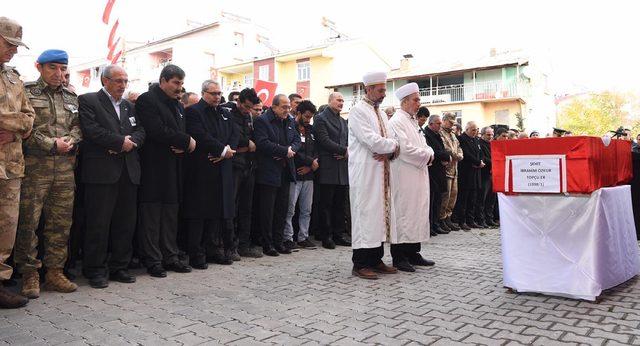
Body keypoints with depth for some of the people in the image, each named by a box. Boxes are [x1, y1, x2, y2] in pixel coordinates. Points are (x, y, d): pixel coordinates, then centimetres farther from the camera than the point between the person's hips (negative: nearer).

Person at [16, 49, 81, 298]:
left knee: (61, 223, 7)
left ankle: (55, 272, 17)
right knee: (28, 222, -1)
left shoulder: (71, 97, 17)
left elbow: (78, 126, 15)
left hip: (65, 168, 5)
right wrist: (52, 144, -12)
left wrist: (70, 140, -5)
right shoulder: (26, 92, 2)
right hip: (34, 167, -4)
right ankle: (30, 275, 9)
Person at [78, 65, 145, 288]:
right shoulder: (88, 101, 2)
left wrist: (130, 143, -8)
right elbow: (91, 130, -12)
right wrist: (121, 142, -10)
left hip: (128, 172, 6)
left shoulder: (129, 106, 21)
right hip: (101, 171, -6)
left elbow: (140, 131, 12)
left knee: (126, 223, 9)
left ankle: (119, 267, 19)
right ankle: (96, 271, 10)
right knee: (98, 223, -1)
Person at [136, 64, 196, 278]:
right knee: (151, 216, 1)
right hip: (154, 169, -8)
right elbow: (157, 131, -19)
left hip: (174, 169, 8)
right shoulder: (147, 100, -7)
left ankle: (170, 257, 20)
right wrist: (186, 141, -13)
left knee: (171, 215, 12)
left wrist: (184, 146, -6)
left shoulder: (178, 105, 18)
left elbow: (182, 131, 17)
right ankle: (152, 261, 9)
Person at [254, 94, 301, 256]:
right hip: (269, 172, -7)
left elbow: (297, 139, 14)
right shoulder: (262, 120, -8)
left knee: (282, 209, 11)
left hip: (285, 172, 7)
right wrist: (285, 151, -15)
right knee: (267, 210, -1)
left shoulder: (290, 121, 14)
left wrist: (291, 149, -8)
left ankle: (278, 242, 21)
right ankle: (267, 244, 9)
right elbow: (263, 143, -18)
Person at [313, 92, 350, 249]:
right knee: (326, 204, 0)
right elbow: (325, 141, -13)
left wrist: (345, 153, -6)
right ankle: (326, 236, 7)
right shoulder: (321, 118, -2)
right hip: (328, 168, -7)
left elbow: (348, 141, 15)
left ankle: (338, 234, 17)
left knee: (340, 204, 9)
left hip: (343, 168, 7)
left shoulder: (343, 121, 21)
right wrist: (344, 150, -12)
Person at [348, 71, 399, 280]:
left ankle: (376, 260, 17)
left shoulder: (381, 114, 19)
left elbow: (390, 140, 15)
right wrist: (393, 146, -5)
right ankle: (360, 264, 1)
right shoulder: (358, 111, -7)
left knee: (380, 213, 9)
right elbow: (371, 140, -18)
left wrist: (389, 151, -8)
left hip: (381, 171, 8)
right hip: (365, 171, -8)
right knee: (364, 214, -6)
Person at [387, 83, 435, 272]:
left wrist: (428, 153, -2)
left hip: (418, 176, 10)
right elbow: (405, 149, -20)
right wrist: (427, 155, -9)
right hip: (404, 177, -9)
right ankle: (399, 256, 2)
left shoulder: (413, 121, 19)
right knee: (403, 212, -6)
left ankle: (413, 253, 19)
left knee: (417, 212, 11)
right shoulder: (397, 121, -10)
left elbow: (423, 145, 21)